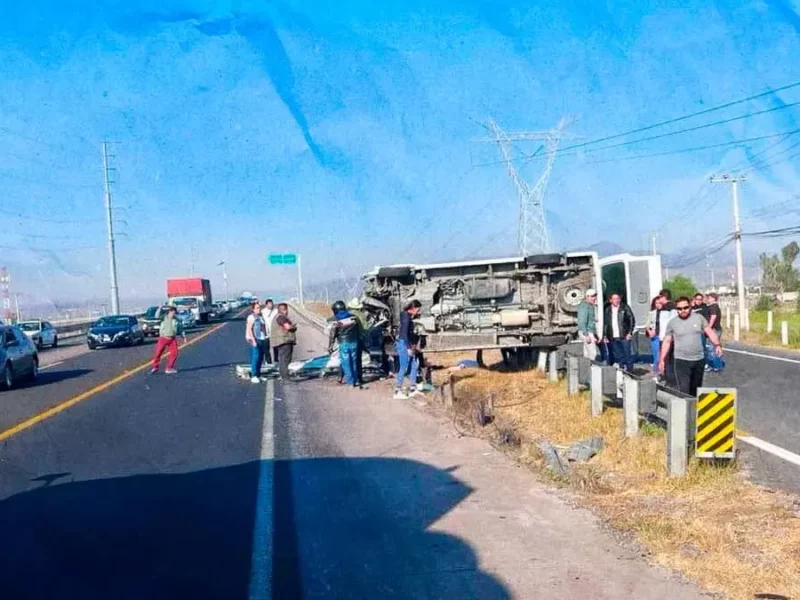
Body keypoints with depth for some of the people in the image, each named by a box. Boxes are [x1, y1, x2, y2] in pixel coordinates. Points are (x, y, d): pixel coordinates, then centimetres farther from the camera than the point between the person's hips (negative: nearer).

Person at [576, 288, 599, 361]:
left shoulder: (591, 306, 18)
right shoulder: (584, 306, -13)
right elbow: (582, 321, -19)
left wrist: (595, 334, 20)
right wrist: (586, 334, -24)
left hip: (591, 331, 10)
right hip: (587, 332, -10)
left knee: (587, 353, 11)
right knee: (593, 353, -12)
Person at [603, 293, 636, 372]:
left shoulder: (625, 308, 2)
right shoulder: (607, 310, 10)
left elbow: (632, 320, 2)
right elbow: (605, 323, 14)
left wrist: (630, 333, -6)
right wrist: (605, 335, 6)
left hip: (624, 336, -3)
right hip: (613, 338, 3)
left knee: (627, 354, -2)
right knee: (617, 356, 6)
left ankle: (629, 371, 5)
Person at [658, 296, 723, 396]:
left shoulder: (699, 318, 4)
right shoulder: (672, 323, 1)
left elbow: (710, 332, 6)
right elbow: (667, 342, 4)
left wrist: (717, 345, -8)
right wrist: (662, 360, 1)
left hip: (699, 360, 2)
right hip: (682, 361, -2)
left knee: (695, 390, 15)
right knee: (684, 390, -12)